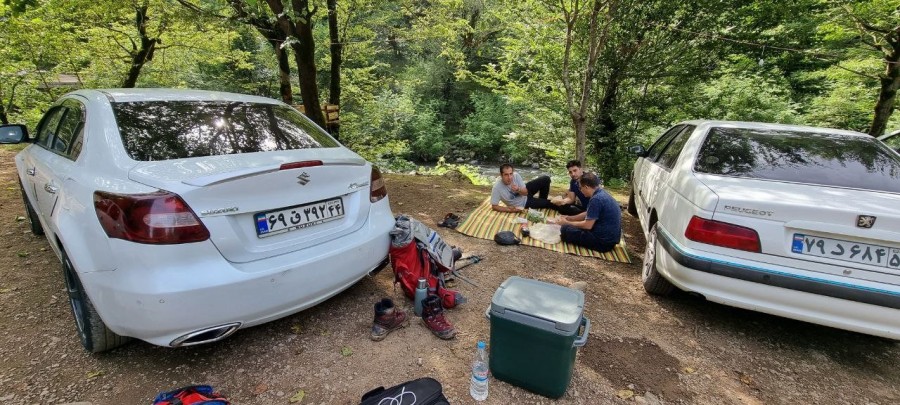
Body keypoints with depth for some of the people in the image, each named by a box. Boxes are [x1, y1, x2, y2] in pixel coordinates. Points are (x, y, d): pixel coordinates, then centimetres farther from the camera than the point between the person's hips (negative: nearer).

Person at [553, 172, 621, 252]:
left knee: (565, 229, -9)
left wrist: (567, 223, -7)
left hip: (604, 241, -10)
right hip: (610, 237, 10)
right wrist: (568, 218, 14)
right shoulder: (601, 193, 7)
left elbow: (588, 225, -20)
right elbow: (587, 214, 19)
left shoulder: (596, 199, -23)